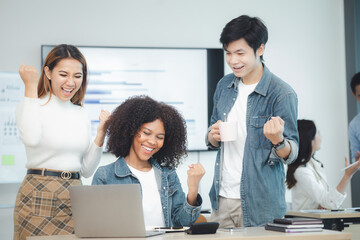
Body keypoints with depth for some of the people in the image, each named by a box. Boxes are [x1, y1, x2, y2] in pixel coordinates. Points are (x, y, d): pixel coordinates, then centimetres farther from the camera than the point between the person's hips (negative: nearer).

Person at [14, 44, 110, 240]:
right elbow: (31, 138, -28)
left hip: (74, 196, 5)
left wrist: (101, 134, 0)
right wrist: (30, 87, -18)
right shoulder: (31, 106, -2)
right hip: (39, 197, -5)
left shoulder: (81, 114, 13)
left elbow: (87, 170, 14)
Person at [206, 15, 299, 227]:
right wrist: (213, 136, -5)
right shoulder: (224, 86, 7)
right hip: (222, 199, 5)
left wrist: (277, 140, -31)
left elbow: (291, 154, -9)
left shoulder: (282, 94, -11)